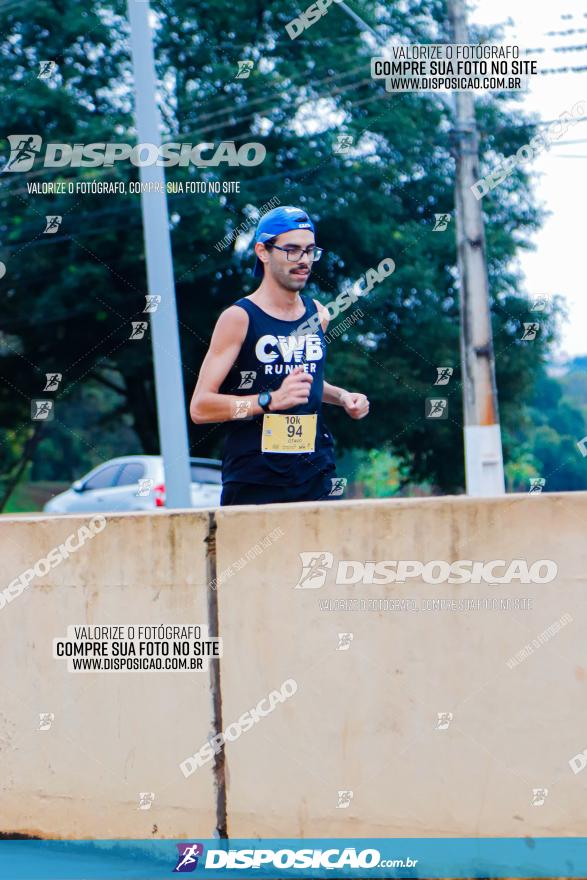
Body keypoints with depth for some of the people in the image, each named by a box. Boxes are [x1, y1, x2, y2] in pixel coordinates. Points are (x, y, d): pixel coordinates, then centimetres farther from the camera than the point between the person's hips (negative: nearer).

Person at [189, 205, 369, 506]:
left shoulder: (318, 315, 12)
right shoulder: (239, 319, -7)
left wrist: (342, 397, 12)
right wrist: (271, 400, -23)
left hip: (317, 480, 5)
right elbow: (200, 407, -13)